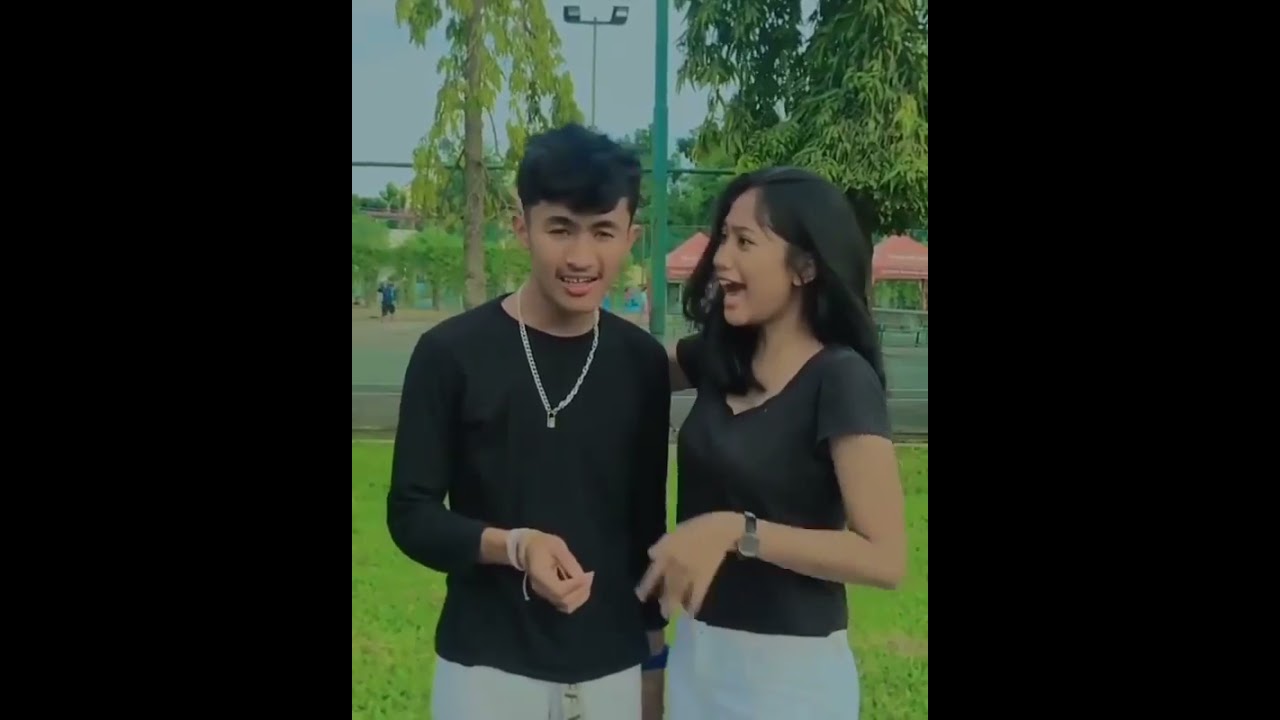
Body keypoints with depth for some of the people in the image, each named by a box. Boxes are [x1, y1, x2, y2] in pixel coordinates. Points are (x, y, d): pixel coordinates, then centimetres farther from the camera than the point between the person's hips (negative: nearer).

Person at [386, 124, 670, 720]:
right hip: (486, 669, -2)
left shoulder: (644, 362, 1)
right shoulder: (451, 352, -9)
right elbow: (411, 515, -6)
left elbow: (648, 518, 8)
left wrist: (653, 659, 11)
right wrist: (513, 545, -23)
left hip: (612, 670, 3)